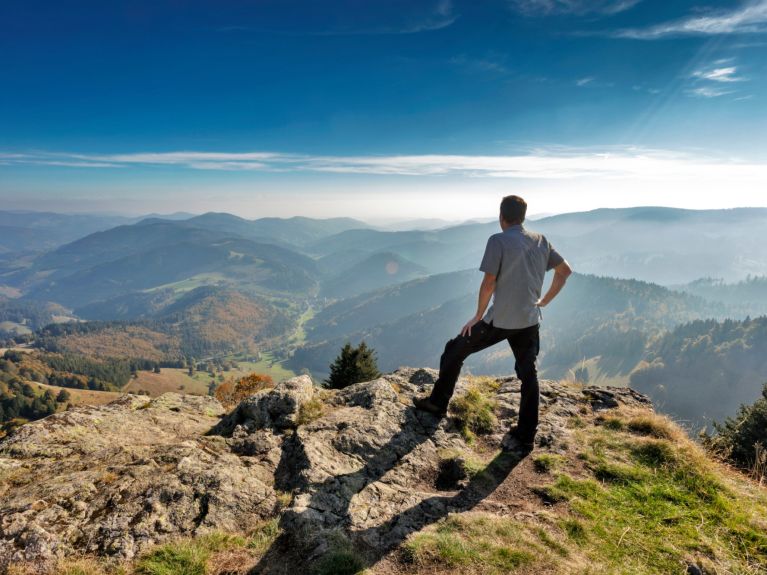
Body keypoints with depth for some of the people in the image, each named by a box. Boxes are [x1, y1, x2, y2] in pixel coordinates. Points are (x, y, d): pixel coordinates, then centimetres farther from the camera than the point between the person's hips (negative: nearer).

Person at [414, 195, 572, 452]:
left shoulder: (498, 241, -12)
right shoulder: (541, 241, 7)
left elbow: (488, 284, -15)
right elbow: (565, 270, 14)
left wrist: (478, 316, -4)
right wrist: (544, 302, 18)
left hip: (499, 320, -5)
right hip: (530, 321, 6)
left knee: (455, 351, 12)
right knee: (528, 376, 12)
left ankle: (438, 403, 25)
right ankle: (525, 437, 17)